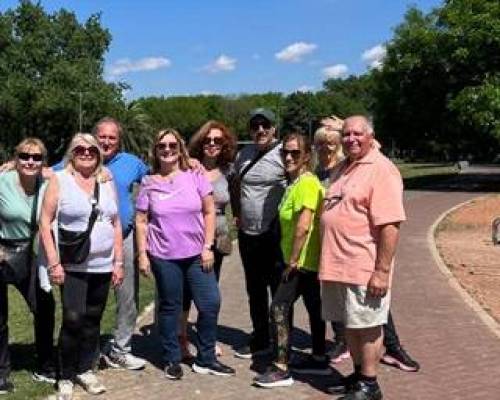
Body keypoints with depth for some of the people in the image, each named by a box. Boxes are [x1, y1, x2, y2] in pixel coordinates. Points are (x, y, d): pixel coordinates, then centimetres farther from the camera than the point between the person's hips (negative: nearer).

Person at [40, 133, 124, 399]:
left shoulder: (107, 182, 10)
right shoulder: (59, 180, -2)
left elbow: (116, 224, 12)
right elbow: (45, 223, -5)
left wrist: (118, 262, 7)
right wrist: (53, 263, -11)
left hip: (102, 266, 4)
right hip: (72, 267, -4)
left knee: (93, 320, 11)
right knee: (73, 320, -9)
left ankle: (85, 370, 26)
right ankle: (66, 378, 7)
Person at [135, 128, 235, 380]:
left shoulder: (195, 177, 1)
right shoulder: (149, 184, 2)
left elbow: (209, 212, 2)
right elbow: (141, 221, 4)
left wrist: (208, 247, -4)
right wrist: (142, 254, -2)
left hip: (196, 255, 1)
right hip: (164, 257, -1)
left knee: (211, 303, 0)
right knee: (170, 308, 8)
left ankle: (205, 359, 16)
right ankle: (172, 360, 22)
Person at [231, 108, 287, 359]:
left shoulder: (283, 153, -12)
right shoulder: (244, 154, 10)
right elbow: (235, 184, 24)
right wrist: (237, 214, 15)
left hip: (275, 234, -7)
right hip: (248, 233, 7)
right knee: (255, 290, 18)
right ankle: (260, 340, 34)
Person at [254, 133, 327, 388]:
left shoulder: (307, 183, -19)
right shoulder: (295, 182, 11)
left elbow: (303, 226, -25)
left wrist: (293, 261, -20)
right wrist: (292, 259, 14)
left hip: (302, 261, -10)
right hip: (308, 261, 10)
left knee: (279, 308, -8)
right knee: (313, 307, 17)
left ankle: (281, 369, -3)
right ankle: (319, 360, 29)